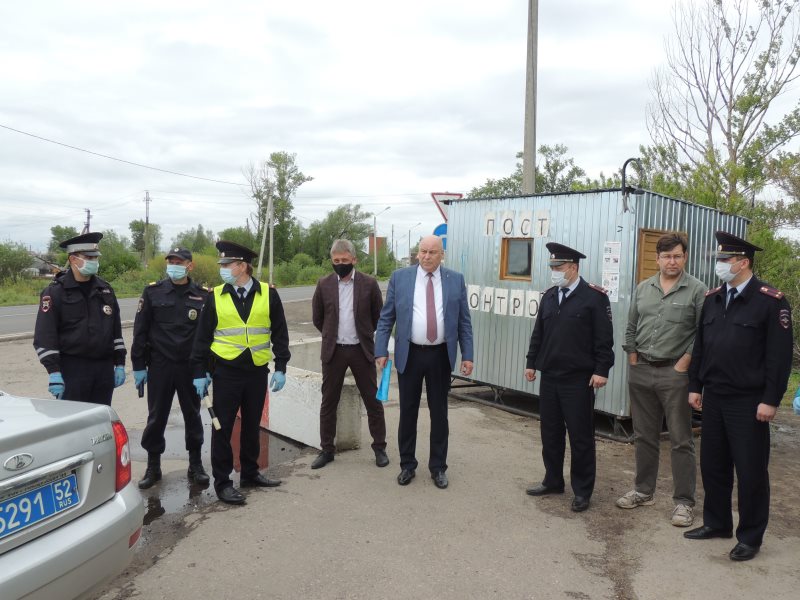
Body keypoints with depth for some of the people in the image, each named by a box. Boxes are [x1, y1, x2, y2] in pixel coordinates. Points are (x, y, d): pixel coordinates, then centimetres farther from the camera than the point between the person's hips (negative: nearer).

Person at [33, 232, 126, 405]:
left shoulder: (105, 289, 10)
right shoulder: (55, 292, -6)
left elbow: (116, 329, 13)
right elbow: (45, 335, -10)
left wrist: (120, 364, 10)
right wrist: (54, 372, -16)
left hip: (105, 368, 5)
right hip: (72, 369, -5)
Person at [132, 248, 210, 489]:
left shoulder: (203, 295, -1)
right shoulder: (153, 292, -1)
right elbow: (140, 331, 0)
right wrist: (138, 366, -3)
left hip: (191, 367, 0)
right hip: (159, 366, 0)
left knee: (193, 415, 10)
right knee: (156, 417, 8)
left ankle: (195, 465, 24)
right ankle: (153, 467, 23)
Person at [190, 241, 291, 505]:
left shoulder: (268, 294, -1)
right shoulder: (215, 297, -1)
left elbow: (279, 333, 3)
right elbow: (202, 337, 3)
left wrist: (281, 368, -1)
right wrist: (199, 373, 0)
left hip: (257, 371, 1)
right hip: (226, 372, -1)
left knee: (252, 425, 14)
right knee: (222, 428, 3)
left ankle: (250, 474, 30)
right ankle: (222, 482, 15)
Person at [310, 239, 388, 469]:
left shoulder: (369, 284, -5)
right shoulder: (324, 285, 0)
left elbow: (379, 316, 6)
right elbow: (317, 318, 11)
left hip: (361, 350, -1)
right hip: (333, 351, 2)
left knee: (373, 401, 6)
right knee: (328, 402, 8)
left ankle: (380, 447, 21)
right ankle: (327, 449, 21)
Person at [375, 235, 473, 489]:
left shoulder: (455, 280, 2)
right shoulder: (400, 277, 0)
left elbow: (464, 321, 3)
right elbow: (386, 318, 1)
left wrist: (467, 356, -1)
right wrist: (381, 351, -4)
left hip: (441, 356, 1)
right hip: (409, 354, 0)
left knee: (439, 413, 10)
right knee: (408, 412, 10)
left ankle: (438, 467, 25)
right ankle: (407, 465, 26)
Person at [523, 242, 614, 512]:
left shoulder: (595, 297, -8)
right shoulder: (549, 296, 10)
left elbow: (604, 338, -10)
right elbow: (538, 333, 15)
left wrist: (601, 370, -14)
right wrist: (531, 362, 12)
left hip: (578, 379, -6)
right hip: (549, 376, 6)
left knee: (580, 436, 5)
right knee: (550, 433, 14)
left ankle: (582, 490, 18)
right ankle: (553, 481, 29)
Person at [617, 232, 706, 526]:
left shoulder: (697, 290, -5)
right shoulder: (642, 289, 9)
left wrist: (683, 364, -11)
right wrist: (633, 361, 6)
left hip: (675, 373, -4)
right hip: (641, 372, 5)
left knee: (681, 440, 3)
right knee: (644, 436, 14)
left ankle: (684, 501, 13)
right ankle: (643, 491, 27)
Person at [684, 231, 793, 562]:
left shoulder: (771, 301, -10)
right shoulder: (712, 298, 9)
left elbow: (780, 355, -12)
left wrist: (770, 400, -15)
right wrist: (695, 386, 10)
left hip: (748, 402, -6)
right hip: (713, 398, 6)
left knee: (750, 471, 5)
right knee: (712, 465, 14)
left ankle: (750, 537, 20)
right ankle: (716, 523, 31)